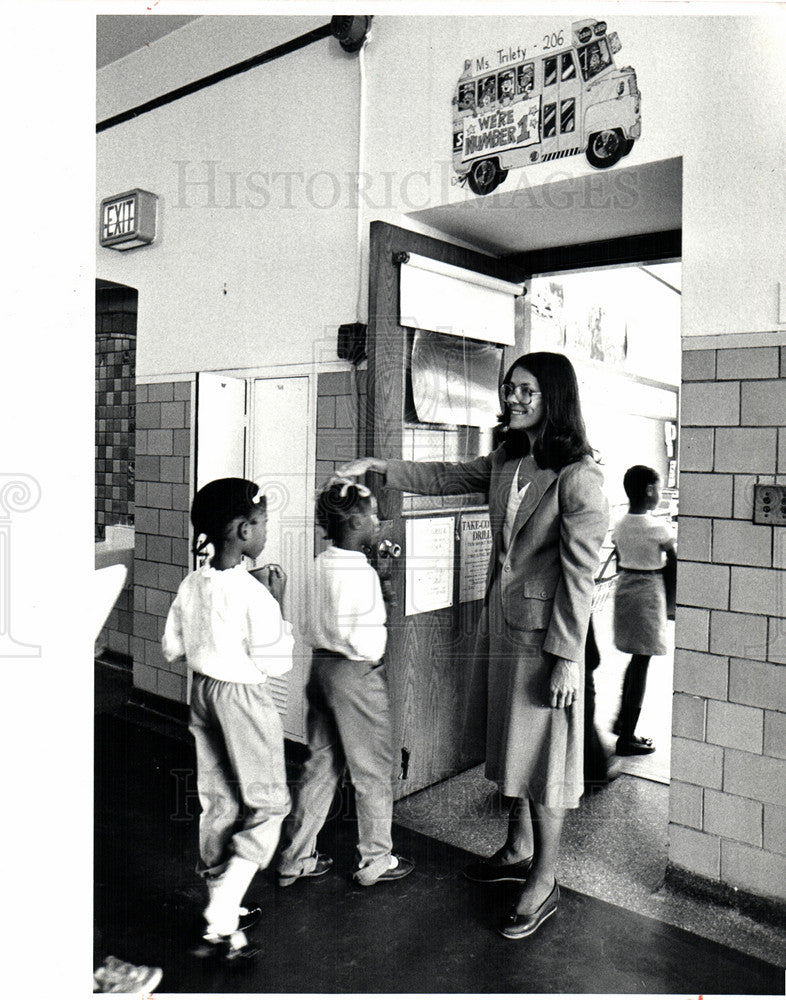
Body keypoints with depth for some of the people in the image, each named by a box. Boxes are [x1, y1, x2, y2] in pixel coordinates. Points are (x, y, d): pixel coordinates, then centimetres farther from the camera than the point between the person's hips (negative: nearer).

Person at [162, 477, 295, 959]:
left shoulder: (193, 584, -2)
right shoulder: (252, 592, -23)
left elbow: (173, 648, 7)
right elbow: (277, 663, -18)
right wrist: (277, 603, -12)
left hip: (204, 692, 8)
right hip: (245, 698, -7)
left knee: (218, 801, 20)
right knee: (267, 805, 7)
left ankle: (222, 908, 36)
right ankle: (219, 927, 4)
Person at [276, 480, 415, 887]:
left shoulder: (322, 563, 3)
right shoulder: (360, 572, -22)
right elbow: (363, 641, -26)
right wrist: (377, 656, -6)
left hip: (321, 666, 8)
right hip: (356, 674, -8)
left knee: (321, 765, 18)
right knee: (373, 770, 10)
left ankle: (294, 857, 28)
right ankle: (375, 860, 26)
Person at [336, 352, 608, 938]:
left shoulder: (579, 476, -16)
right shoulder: (506, 461, 6)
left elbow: (580, 571, -17)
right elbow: (446, 477, 17)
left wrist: (567, 657, -17)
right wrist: (378, 467, 9)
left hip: (544, 628, -7)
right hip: (502, 620, 8)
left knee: (543, 749, 5)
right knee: (512, 738, 19)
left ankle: (544, 881, 22)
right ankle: (519, 849, 39)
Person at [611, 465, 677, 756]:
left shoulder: (620, 525, 2)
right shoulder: (658, 527, -16)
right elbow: (675, 560, -7)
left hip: (623, 589, 7)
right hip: (648, 593, -7)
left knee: (636, 658, 22)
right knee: (642, 663, 0)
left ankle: (622, 720, 31)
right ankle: (627, 737, 6)